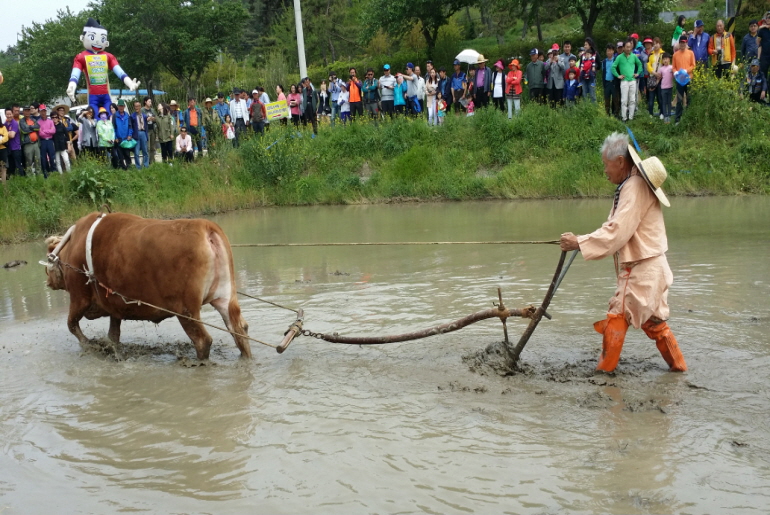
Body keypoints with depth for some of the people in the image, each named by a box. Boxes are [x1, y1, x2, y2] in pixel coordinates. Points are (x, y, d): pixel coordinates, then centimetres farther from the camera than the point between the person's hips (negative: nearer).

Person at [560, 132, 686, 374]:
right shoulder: (632, 184, 12)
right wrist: (583, 241, 2)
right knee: (653, 319, 18)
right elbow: (619, 227, 11)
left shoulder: (635, 188, -20)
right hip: (650, 267, 10)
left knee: (617, 315, -1)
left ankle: (605, 368, 7)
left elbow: (617, 231, -25)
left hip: (641, 269, -10)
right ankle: (677, 363, 26)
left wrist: (579, 243, -24)